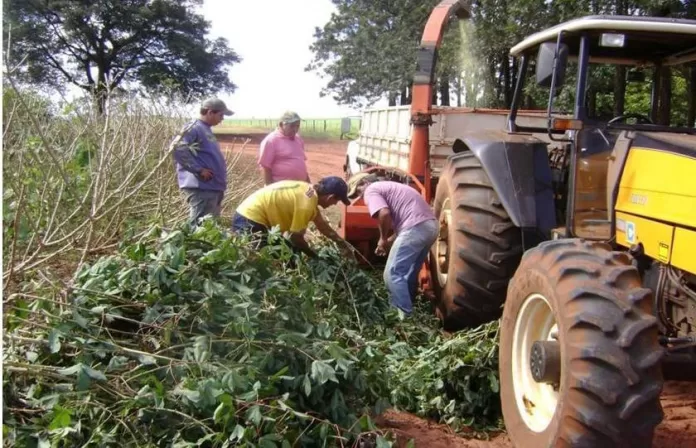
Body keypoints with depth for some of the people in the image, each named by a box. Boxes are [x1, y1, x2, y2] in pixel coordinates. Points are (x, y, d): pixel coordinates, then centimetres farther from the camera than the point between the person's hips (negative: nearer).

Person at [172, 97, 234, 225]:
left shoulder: (206, 129, 18)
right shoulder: (194, 128, -12)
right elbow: (177, 148, -25)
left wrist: (221, 182, 19)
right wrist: (199, 170, -22)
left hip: (213, 187, 10)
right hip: (201, 188, -10)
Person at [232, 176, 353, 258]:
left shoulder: (309, 190, 6)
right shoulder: (307, 204, -22)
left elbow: (322, 225, 17)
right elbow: (296, 237, -15)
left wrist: (343, 244, 20)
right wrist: (315, 256, 1)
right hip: (250, 221, -10)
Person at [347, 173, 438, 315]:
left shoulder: (371, 190, 2)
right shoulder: (387, 186, 30)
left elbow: (384, 214, -16)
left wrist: (383, 239, 0)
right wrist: (389, 241, 23)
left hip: (416, 227, -10)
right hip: (431, 225, 10)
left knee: (393, 274, -2)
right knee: (409, 274, 21)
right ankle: (407, 310, 30)